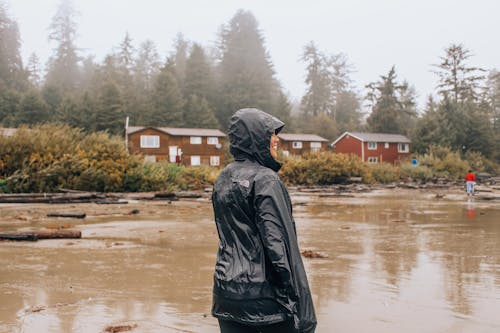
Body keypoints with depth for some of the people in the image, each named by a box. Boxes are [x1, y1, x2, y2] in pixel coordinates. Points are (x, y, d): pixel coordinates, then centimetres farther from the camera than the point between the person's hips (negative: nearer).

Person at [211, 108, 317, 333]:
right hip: (264, 294, -7)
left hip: (227, 293, 7)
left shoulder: (222, 180, 10)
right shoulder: (265, 179, -13)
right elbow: (279, 242, -18)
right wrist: (298, 301, -15)